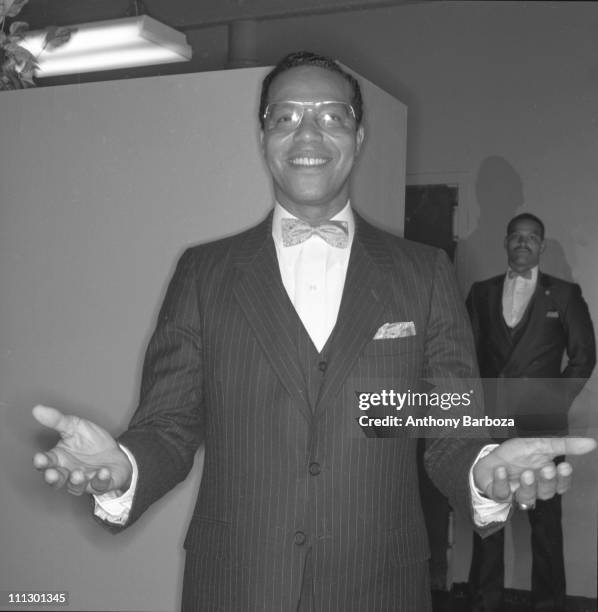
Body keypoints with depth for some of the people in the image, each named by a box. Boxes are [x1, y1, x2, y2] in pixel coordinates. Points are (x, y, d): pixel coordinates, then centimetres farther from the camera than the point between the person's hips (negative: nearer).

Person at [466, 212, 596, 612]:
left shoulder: (564, 294, 6)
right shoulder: (482, 292, 12)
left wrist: (556, 400, -2)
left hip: (541, 425, -2)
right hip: (490, 421, 2)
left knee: (545, 519, 1)